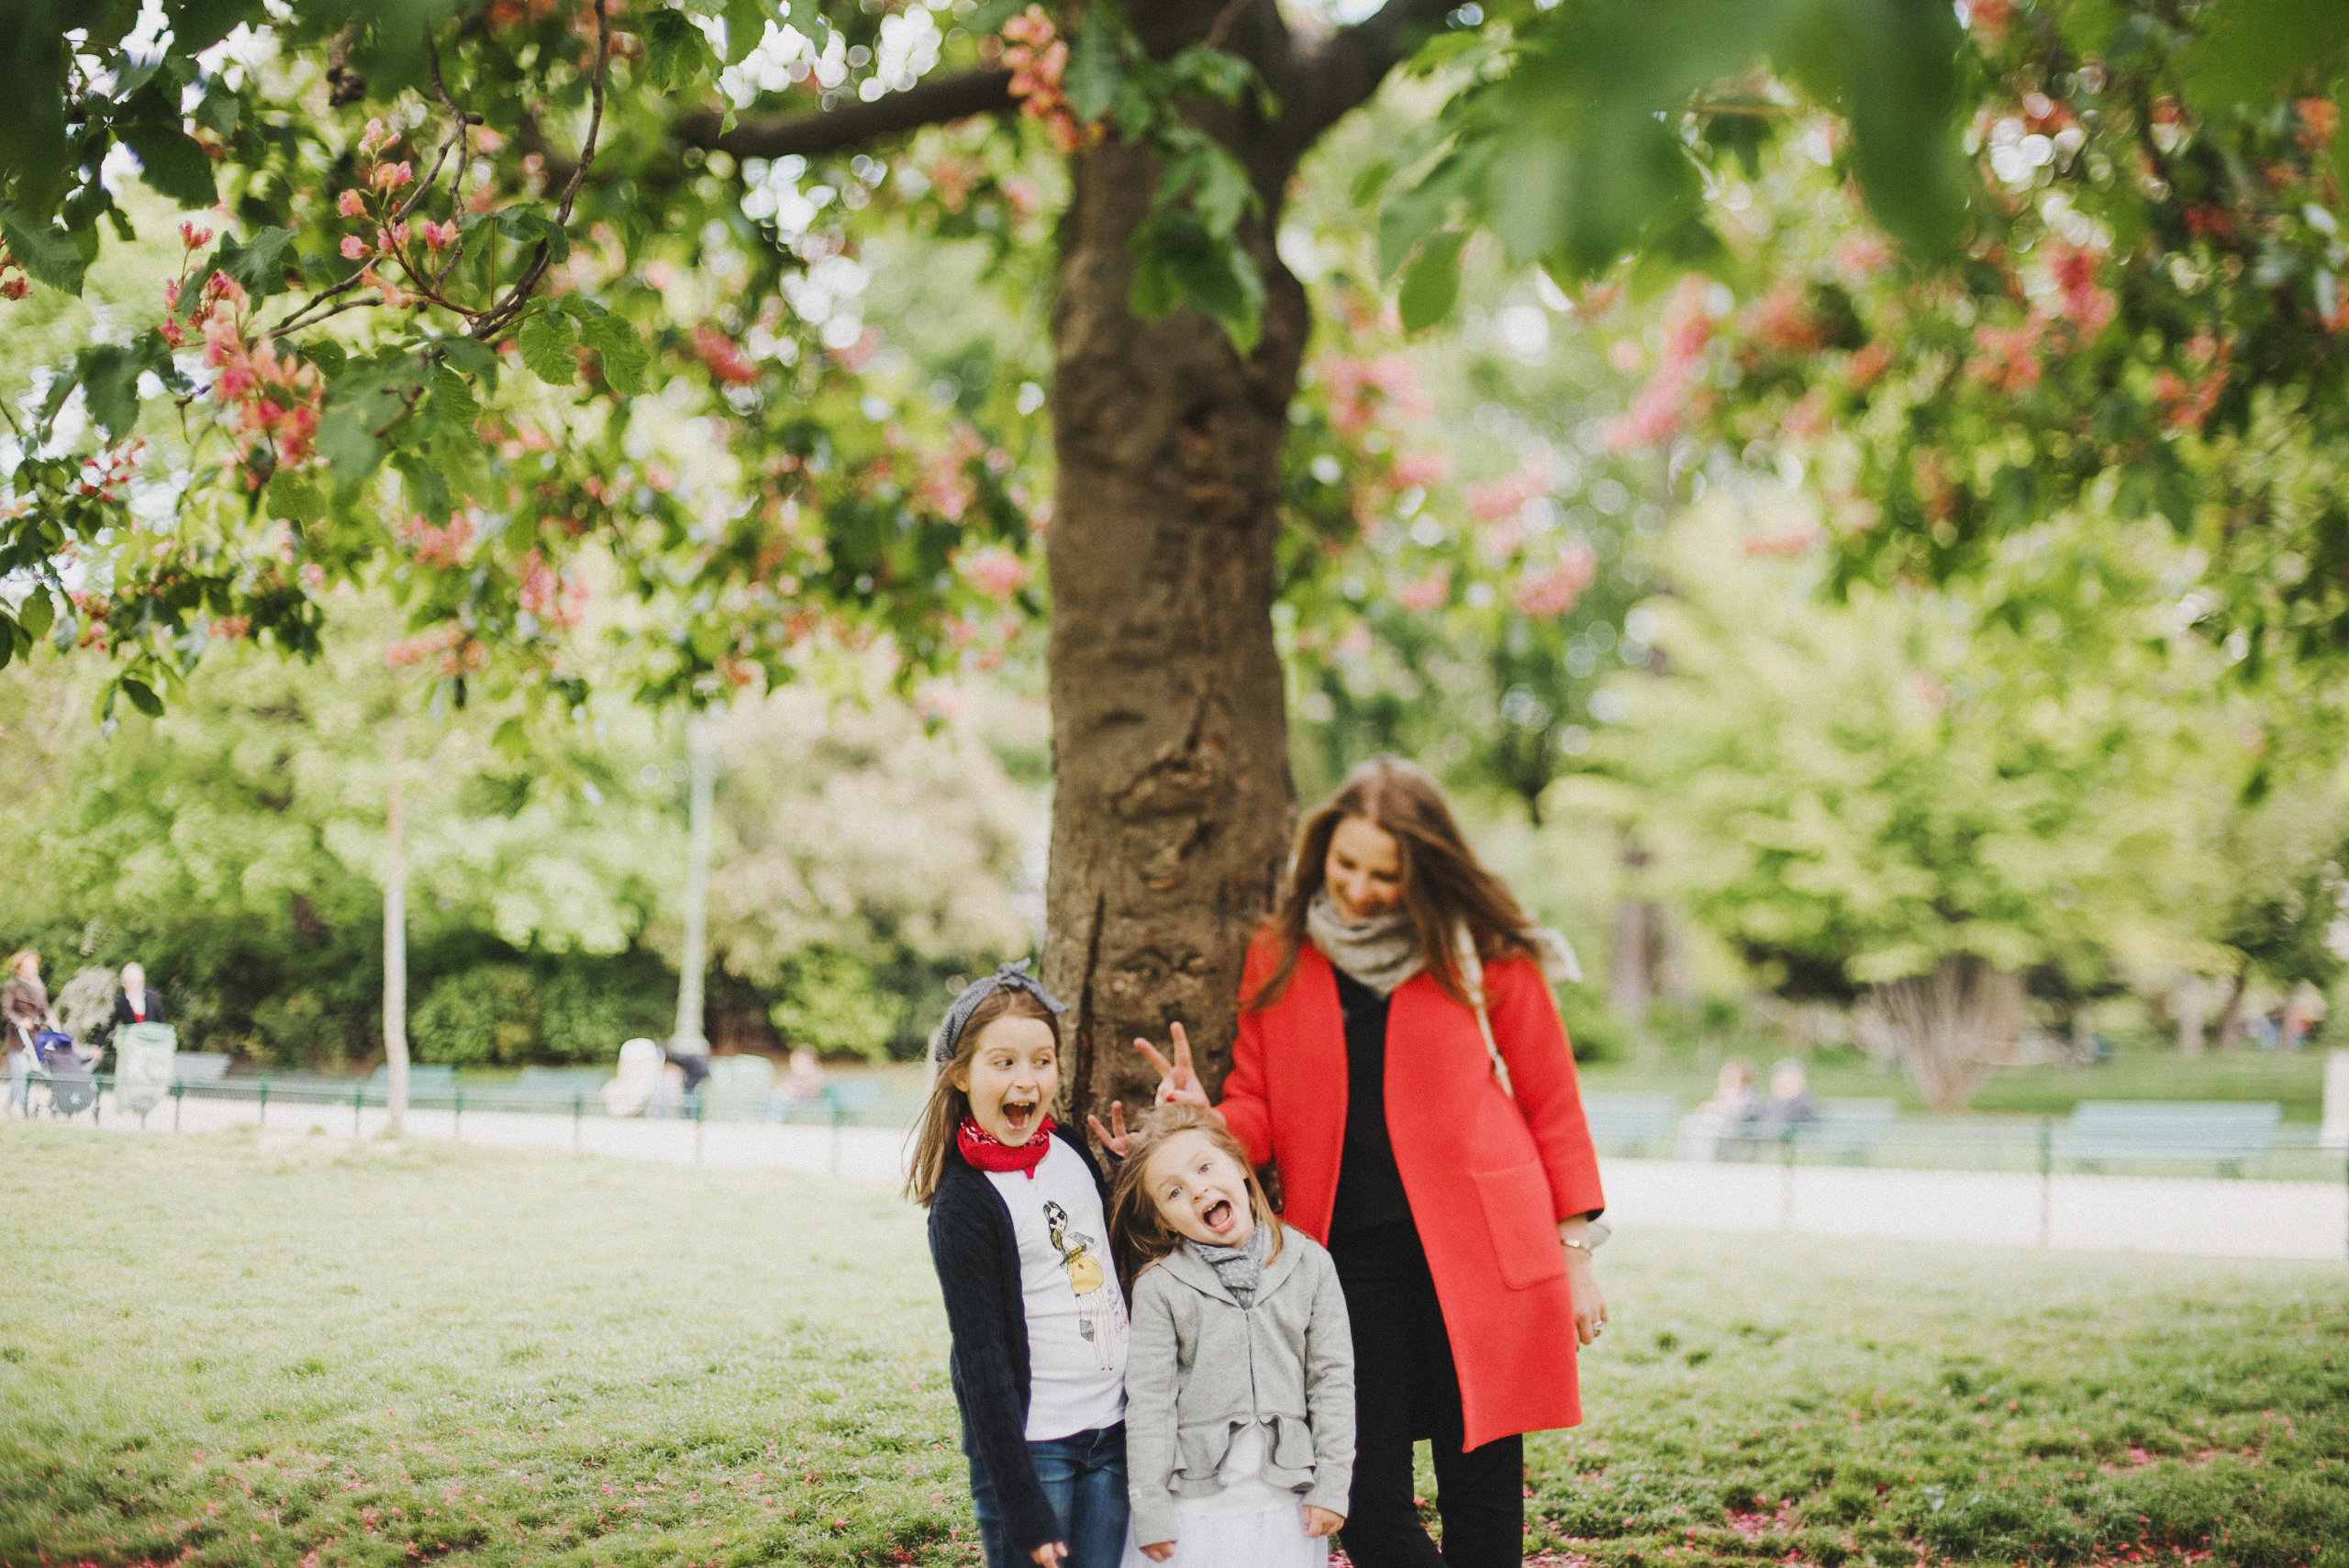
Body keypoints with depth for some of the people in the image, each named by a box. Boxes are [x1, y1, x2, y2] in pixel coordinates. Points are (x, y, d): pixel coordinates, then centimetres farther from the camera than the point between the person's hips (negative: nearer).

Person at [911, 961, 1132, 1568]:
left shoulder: (1071, 1151, 6)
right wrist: (1023, 1507, -15)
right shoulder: (963, 1204, -13)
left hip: (1113, 1432, 6)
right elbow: (983, 1361, -14)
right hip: (1027, 1444, -6)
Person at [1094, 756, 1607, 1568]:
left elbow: (1551, 1103, 6)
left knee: (1481, 1489, 2)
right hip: (1347, 1252, 2)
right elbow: (1259, 1107, 10)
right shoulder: (1278, 959, 7)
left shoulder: (1487, 954, 0)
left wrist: (1576, 1250, 4)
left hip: (1477, 1254, -2)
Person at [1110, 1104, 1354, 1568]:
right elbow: (1149, 1399, -5)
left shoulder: (1308, 1262, 2)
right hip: (1200, 1503, -2)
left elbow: (1332, 1376, 3)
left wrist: (1331, 1483, -1)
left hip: (1290, 1499, 2)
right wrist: (1150, 1510, -6)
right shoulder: (1160, 1286, -5)